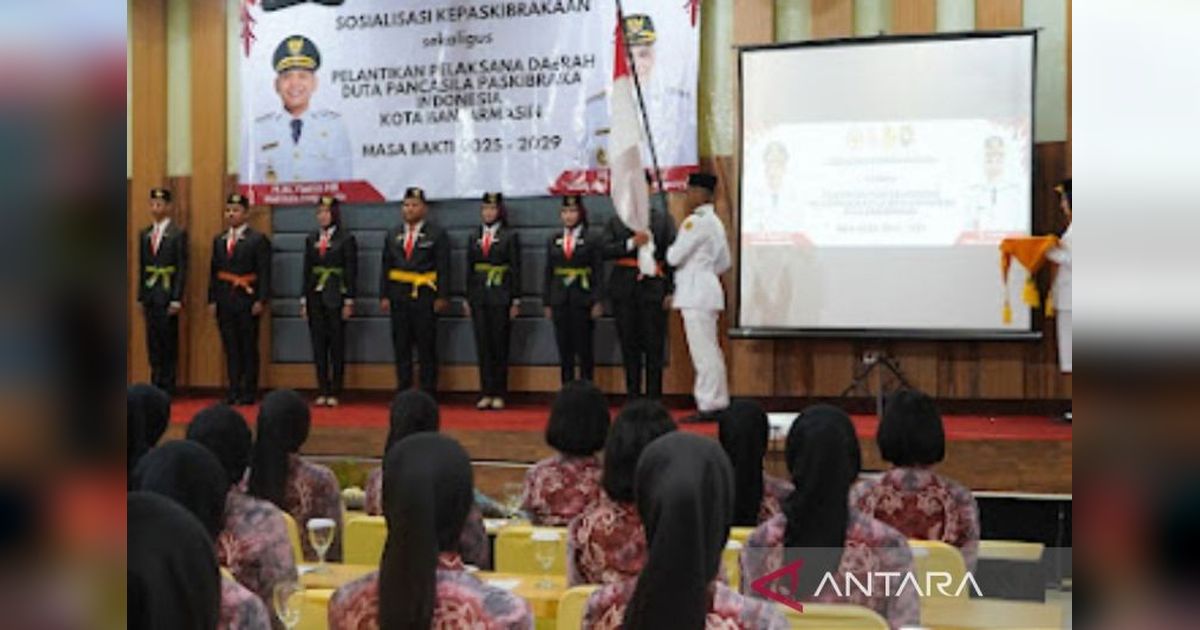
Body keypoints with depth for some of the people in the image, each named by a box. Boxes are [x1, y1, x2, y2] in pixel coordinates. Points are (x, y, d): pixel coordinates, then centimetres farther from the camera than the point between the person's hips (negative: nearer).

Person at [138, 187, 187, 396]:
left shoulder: (178, 234, -3)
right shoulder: (145, 234, 13)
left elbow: (182, 268, -8)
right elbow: (142, 268, 14)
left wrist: (177, 298, -13)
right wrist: (141, 297, 10)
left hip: (168, 295, -5)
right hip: (150, 295, 5)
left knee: (169, 342, -1)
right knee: (153, 342, 6)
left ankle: (168, 387, 4)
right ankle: (156, 386, 11)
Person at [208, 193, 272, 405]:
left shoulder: (258, 240, -2)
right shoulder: (219, 240, 14)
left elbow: (264, 273, -7)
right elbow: (214, 272, 13)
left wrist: (261, 300, -14)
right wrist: (212, 300, 5)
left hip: (247, 300, -5)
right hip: (225, 300, 5)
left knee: (249, 348, 1)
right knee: (230, 348, 6)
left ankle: (249, 393, 6)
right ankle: (234, 391, 10)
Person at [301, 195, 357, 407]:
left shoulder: (346, 239, -2)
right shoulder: (311, 239, 11)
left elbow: (351, 271, -4)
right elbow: (307, 270, 12)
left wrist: (349, 301, -10)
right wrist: (304, 300, 7)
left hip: (336, 296, -4)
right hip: (315, 296, 4)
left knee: (337, 345, -1)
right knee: (318, 344, 4)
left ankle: (334, 392, 3)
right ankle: (322, 391, 9)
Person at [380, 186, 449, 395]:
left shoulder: (437, 234, 1)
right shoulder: (393, 235, 14)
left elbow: (443, 268, -4)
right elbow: (386, 267, 13)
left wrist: (442, 297, -11)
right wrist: (384, 296, 5)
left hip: (425, 297, -4)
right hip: (399, 297, 4)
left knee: (426, 348, -1)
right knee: (401, 347, 6)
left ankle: (428, 392, 4)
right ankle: (403, 392, 12)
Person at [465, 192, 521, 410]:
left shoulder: (510, 236, 1)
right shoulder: (474, 237, 12)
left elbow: (516, 269, -2)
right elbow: (469, 269, 13)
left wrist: (516, 300, -8)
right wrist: (468, 299, 8)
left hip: (501, 296, -3)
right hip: (479, 296, 4)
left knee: (500, 345, -1)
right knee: (483, 345, 2)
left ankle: (499, 394, 5)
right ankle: (486, 393, 6)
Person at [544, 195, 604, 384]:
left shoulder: (590, 240, -1)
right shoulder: (553, 241, 10)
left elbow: (597, 273, -3)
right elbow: (548, 273, 11)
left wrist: (597, 302, -10)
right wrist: (547, 303, 7)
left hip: (582, 300, -3)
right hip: (560, 301, 3)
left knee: (584, 349, 1)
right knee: (564, 349, 5)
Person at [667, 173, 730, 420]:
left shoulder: (696, 221, -13)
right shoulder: (714, 222, 17)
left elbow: (675, 257, -13)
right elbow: (724, 263, 22)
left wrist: (668, 250, 8)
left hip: (695, 292, -10)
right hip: (707, 289, 10)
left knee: (703, 351, -8)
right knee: (710, 350, 12)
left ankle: (709, 405, -7)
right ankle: (718, 401, 16)